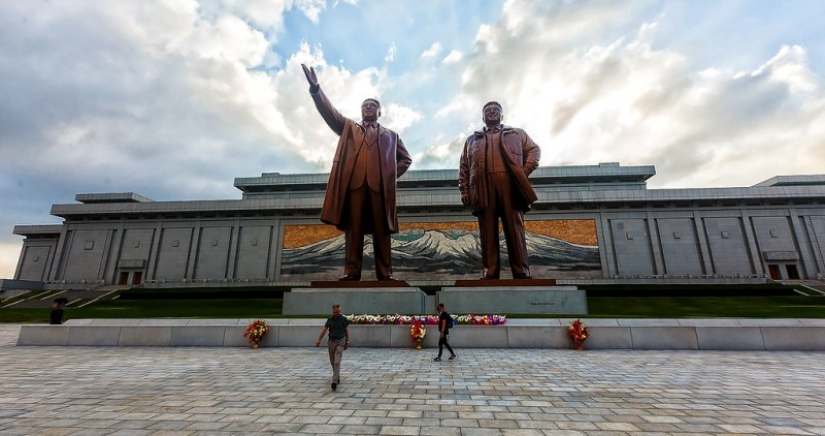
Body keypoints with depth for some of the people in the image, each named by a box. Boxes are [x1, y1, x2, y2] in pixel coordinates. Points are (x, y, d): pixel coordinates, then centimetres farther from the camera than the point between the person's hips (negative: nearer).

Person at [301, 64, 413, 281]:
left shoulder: (390, 135, 25)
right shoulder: (348, 127, 25)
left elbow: (406, 159, 24)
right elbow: (330, 112, 12)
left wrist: (392, 175, 7)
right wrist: (315, 88, -3)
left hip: (380, 185, 0)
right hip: (353, 182, 0)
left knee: (382, 230, -4)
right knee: (353, 228, -6)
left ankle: (385, 273, -4)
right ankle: (351, 272, -6)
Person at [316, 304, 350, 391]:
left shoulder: (343, 319, -6)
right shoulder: (329, 319, 3)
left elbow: (347, 331, 1)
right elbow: (324, 330, 2)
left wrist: (347, 342, 4)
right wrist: (319, 340, -9)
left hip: (340, 342, -4)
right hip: (331, 342, 4)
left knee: (337, 362, -14)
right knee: (332, 362, 12)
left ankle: (335, 381, -18)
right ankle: (338, 378, 30)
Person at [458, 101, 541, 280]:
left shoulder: (517, 133, 27)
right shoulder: (472, 139, 27)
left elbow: (534, 150, 19)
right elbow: (463, 166, 18)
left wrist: (525, 171, 1)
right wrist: (464, 190, 4)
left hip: (510, 184, 0)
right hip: (483, 187, 1)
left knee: (515, 228, -7)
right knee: (488, 232, -6)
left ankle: (522, 273, -9)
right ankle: (489, 274, -8)